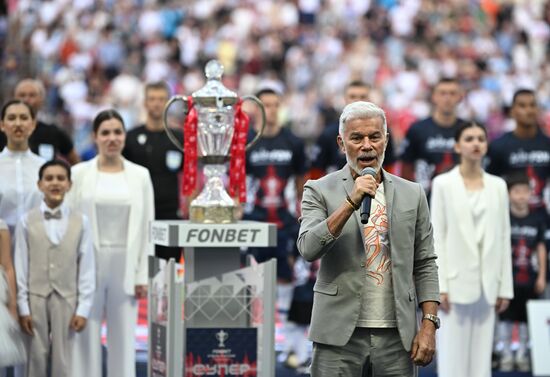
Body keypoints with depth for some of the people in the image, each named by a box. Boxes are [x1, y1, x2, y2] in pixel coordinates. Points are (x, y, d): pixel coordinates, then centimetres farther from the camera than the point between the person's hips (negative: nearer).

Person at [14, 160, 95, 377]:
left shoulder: (80, 222, -1)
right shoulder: (27, 221, -2)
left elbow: (87, 268, 0)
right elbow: (21, 267, 0)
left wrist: (83, 308, -4)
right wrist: (23, 307, -3)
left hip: (66, 300, 0)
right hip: (36, 299, 0)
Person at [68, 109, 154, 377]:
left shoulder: (140, 175, 6)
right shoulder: (79, 174, 1)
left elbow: (146, 227, 5)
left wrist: (142, 276, 0)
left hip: (125, 267, 1)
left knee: (124, 339, 4)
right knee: (87, 338, 1)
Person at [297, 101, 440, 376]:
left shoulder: (411, 194, 11)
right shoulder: (320, 191, 3)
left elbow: (425, 265, 11)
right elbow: (308, 249, -11)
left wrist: (429, 325, 2)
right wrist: (351, 202, -18)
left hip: (396, 337, 2)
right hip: (340, 336, -2)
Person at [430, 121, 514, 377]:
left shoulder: (498, 186, 10)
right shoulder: (443, 183, -1)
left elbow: (504, 237, 9)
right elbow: (437, 236, -4)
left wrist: (505, 287, 6)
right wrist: (439, 286, -11)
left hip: (487, 284, 4)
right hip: (456, 281, -4)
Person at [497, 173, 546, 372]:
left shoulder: (536, 219, 3)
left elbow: (541, 248, 9)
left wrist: (541, 276, 7)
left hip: (529, 278, 3)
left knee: (526, 318, 8)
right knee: (506, 317, 1)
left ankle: (522, 355, 19)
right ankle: (507, 355, 10)